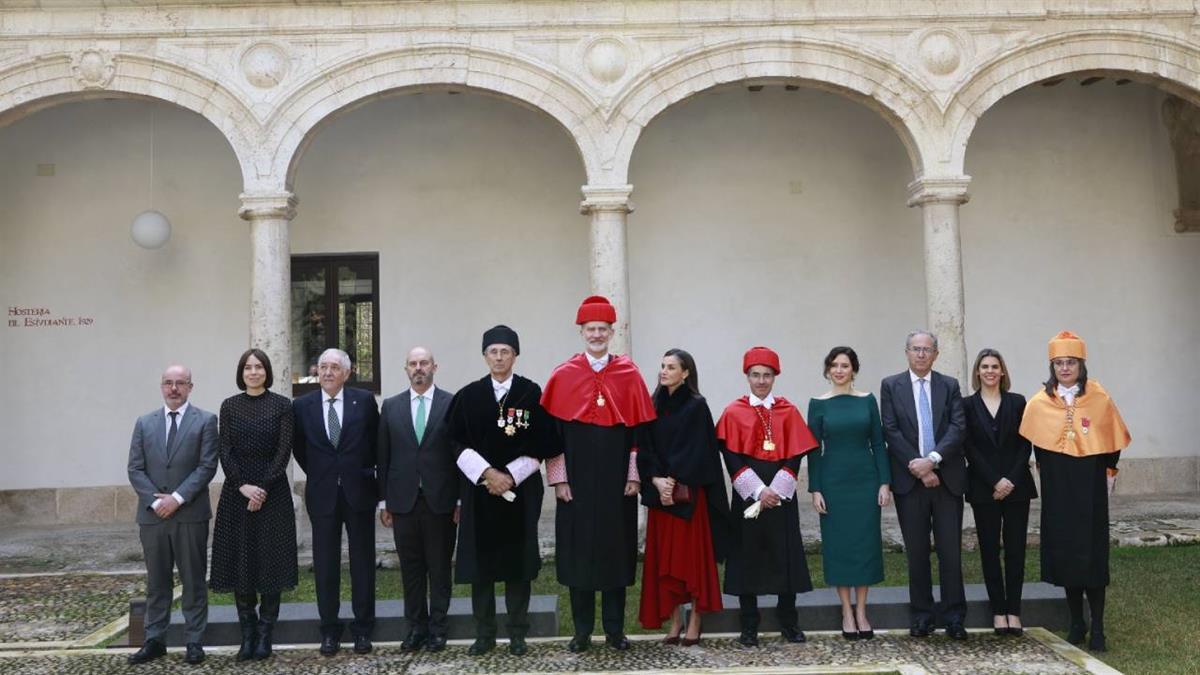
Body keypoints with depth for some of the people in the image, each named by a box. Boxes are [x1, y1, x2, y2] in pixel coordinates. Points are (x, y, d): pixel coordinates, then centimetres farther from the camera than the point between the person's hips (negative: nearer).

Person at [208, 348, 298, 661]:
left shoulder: (282, 405, 1)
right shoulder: (229, 406, 7)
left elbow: (284, 451, -5)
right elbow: (225, 452, 1)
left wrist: (264, 488, -14)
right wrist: (243, 485, -12)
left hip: (273, 491, -2)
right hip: (237, 491, 2)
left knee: (270, 561, 0)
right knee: (240, 561, 2)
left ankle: (265, 634, 7)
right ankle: (247, 633, 11)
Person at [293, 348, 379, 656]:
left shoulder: (365, 400, -2)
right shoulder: (302, 405, 1)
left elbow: (377, 441, 8)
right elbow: (298, 447, 13)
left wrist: (365, 471, 8)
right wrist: (316, 473, 10)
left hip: (359, 492, -1)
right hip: (322, 495, 1)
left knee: (363, 562, 7)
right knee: (325, 565, 6)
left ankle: (363, 628, 17)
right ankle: (329, 630, 16)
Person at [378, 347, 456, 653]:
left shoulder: (452, 404, -1)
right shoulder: (391, 406, 8)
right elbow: (383, 456, 8)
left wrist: (461, 500, -4)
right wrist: (384, 501, 5)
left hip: (441, 500, -2)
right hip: (404, 500, 2)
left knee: (440, 567, 6)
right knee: (411, 568, 8)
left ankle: (437, 628, 16)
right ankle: (416, 627, 18)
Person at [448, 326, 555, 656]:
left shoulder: (531, 393, 0)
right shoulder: (468, 395, 3)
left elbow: (540, 444, -2)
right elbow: (458, 443, 0)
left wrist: (511, 476, -10)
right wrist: (486, 473, -12)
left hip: (520, 489, -1)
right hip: (479, 489, 1)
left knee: (518, 559, 4)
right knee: (480, 561, 3)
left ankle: (518, 633, 13)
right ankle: (484, 633, 14)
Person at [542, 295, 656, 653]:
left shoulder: (629, 374, 2)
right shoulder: (563, 376, 1)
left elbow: (639, 427, 2)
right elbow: (552, 430, 0)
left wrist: (635, 475, -3)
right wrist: (558, 477, -6)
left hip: (616, 479, 0)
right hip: (577, 479, 0)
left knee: (616, 550, 6)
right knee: (578, 550, 4)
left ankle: (615, 629, 18)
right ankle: (582, 631, 16)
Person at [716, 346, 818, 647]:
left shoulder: (789, 412, 6)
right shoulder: (733, 413, 2)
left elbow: (796, 455, 0)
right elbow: (731, 458, -5)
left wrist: (775, 491, -12)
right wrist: (758, 491, -14)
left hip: (781, 494, 1)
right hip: (747, 496, -1)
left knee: (785, 553, 3)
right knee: (747, 554, 1)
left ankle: (788, 620, 15)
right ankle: (749, 625, 10)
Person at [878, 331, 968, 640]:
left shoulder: (950, 385, 8)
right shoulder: (890, 386, 5)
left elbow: (958, 427, -3)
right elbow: (891, 431, -3)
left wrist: (932, 459, -16)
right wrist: (917, 467, -11)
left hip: (946, 478, 1)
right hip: (910, 479, -1)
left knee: (951, 551, 1)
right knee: (916, 552, 6)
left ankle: (954, 617, 9)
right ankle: (921, 615, 14)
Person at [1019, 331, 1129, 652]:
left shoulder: (1099, 399, -3)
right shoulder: (1038, 403, -1)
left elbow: (1113, 442, 4)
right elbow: (1035, 445, 9)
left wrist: (1108, 475, 2)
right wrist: (1049, 475, 7)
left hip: (1090, 489, -2)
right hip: (1057, 491, 2)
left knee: (1092, 554, -2)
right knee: (1064, 554, 5)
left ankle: (1097, 627, 6)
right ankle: (1076, 623, 17)